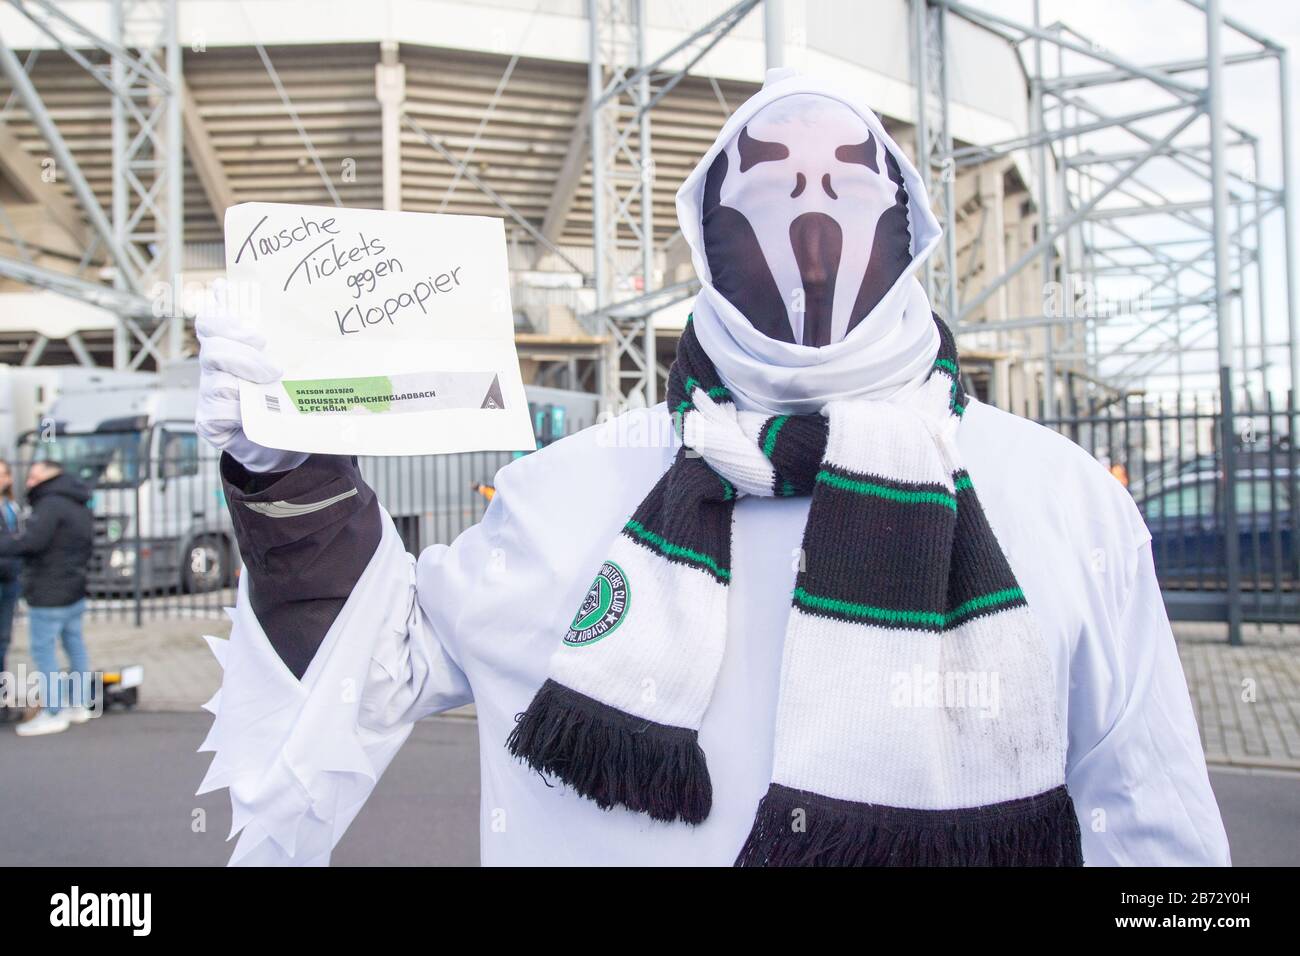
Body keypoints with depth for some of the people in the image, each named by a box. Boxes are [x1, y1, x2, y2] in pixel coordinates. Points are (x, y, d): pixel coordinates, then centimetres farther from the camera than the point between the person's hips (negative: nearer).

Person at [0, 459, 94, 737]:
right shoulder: (80, 508, 15)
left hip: (49, 595, -10)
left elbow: (30, 541, -28)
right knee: (75, 647, 15)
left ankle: (53, 714, 3)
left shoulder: (52, 504, -16)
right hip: (75, 592, 10)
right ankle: (78, 705, 24)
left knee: (43, 652, -2)